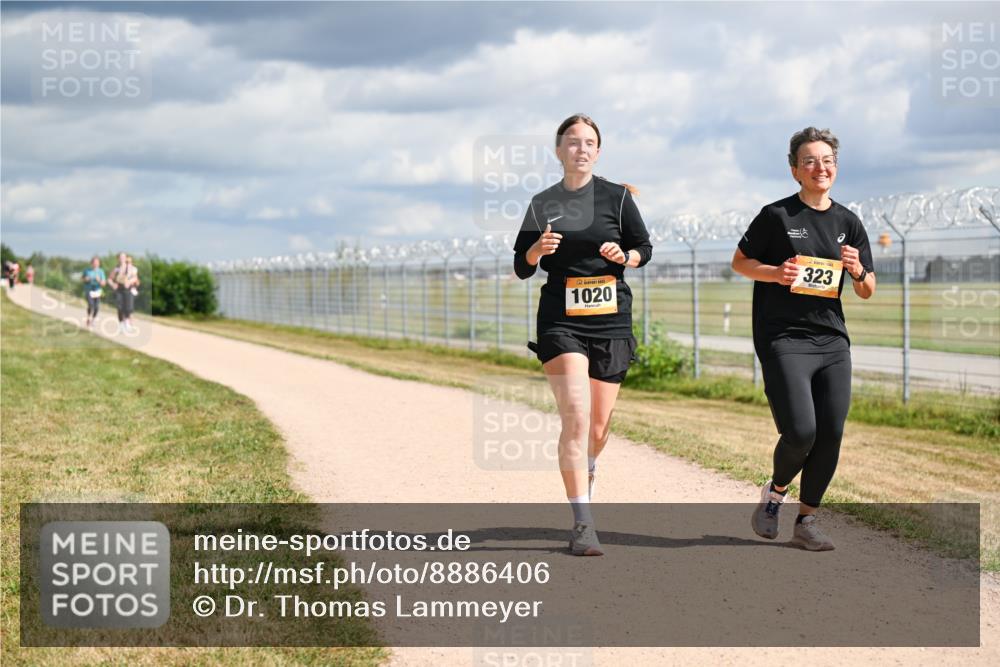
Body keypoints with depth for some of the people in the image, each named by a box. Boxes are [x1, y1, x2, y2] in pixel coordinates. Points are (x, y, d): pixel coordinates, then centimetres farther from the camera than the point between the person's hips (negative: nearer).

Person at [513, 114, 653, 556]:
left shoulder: (617, 197, 4)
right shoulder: (542, 204, 7)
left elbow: (645, 249, 10)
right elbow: (522, 268, 10)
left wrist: (624, 256, -11)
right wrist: (537, 249, -11)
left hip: (611, 320, 1)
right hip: (560, 320, -1)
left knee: (598, 426, 7)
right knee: (576, 416, -16)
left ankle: (585, 473, 42)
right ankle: (582, 525, -15)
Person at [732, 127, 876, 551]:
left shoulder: (848, 223, 12)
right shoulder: (777, 215, -1)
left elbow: (866, 292, 16)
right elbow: (740, 262, 6)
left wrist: (858, 270, -7)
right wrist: (775, 272, -13)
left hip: (833, 341, 5)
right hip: (783, 338, -5)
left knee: (830, 436, 0)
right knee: (800, 432, -16)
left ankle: (806, 521, 15)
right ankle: (775, 491, 15)